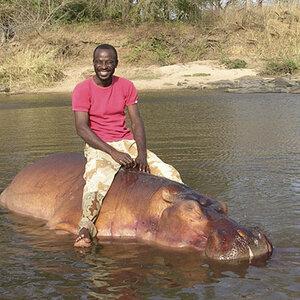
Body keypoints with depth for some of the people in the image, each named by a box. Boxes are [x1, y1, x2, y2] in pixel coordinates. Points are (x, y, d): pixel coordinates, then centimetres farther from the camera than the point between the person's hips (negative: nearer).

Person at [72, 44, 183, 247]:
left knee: (170, 174, -10)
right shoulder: (83, 89, -4)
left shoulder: (126, 86, 7)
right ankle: (86, 227, -30)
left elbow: (137, 122, 3)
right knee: (98, 180, -37)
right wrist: (113, 153, -23)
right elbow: (82, 128, -13)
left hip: (127, 143, 4)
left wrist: (142, 153, -16)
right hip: (98, 146, -4)